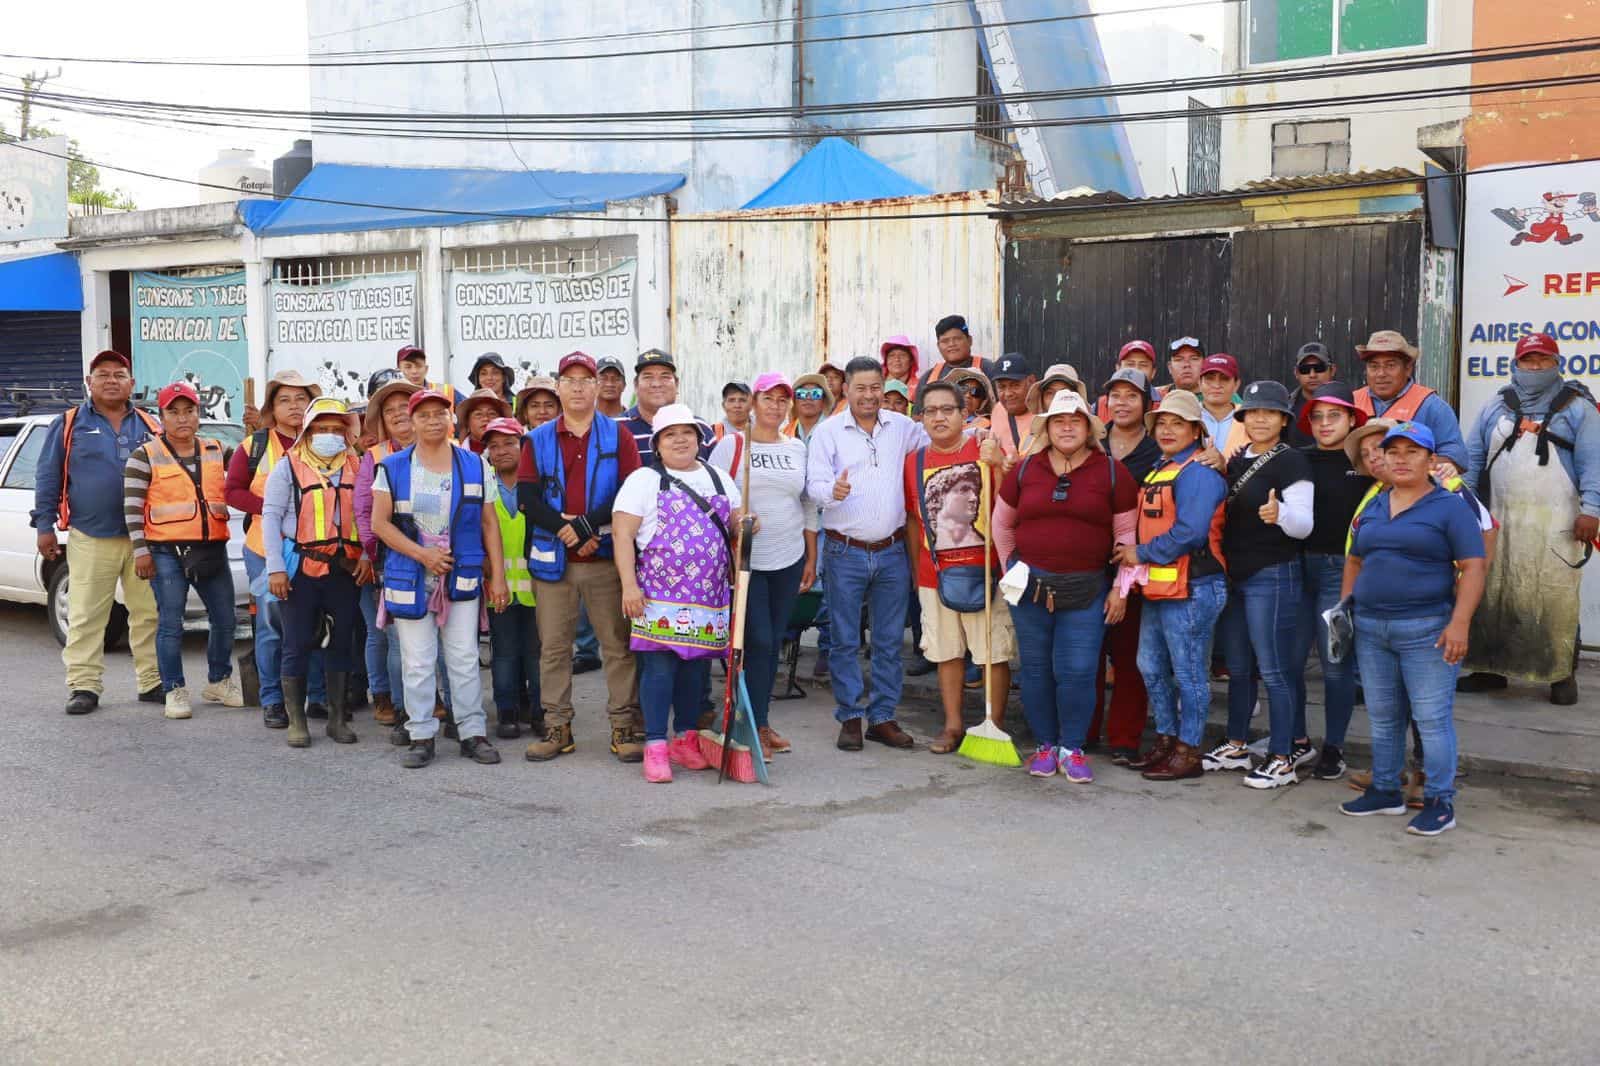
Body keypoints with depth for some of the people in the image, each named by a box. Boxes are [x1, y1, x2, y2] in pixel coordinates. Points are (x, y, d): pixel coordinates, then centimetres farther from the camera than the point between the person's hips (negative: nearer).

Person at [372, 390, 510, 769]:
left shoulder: (475, 465, 6)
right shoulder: (393, 468, 3)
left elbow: (489, 524, 7)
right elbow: (379, 522, -1)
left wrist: (498, 576, 1)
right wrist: (422, 554, -12)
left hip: (462, 577, 1)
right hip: (410, 577, 0)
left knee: (465, 658, 3)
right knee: (417, 662, 2)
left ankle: (473, 733, 11)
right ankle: (421, 736, 11)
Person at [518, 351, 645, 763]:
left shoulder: (618, 435, 5)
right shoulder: (537, 440, 9)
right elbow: (527, 499, -1)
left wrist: (587, 525, -15)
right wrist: (566, 529, -16)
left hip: (607, 558, -1)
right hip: (552, 559, 2)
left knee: (618, 644, 1)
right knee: (553, 647, 6)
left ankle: (623, 728, 8)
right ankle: (557, 728, 15)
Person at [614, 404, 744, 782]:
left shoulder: (718, 479, 16)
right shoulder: (644, 480, 0)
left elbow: (737, 524, 24)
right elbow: (622, 534, -6)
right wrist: (629, 585, -14)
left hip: (709, 594, 5)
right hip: (659, 592, -5)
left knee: (697, 666, 9)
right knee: (659, 666, -8)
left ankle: (687, 740, 21)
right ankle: (655, 747, -2)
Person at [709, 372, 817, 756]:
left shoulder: (797, 448, 11)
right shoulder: (731, 445, -1)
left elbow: (809, 507, 15)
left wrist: (812, 559, 13)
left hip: (789, 559, 4)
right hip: (745, 559, -4)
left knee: (774, 642, 8)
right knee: (757, 640, -8)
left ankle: (762, 721, 19)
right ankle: (756, 726, 1)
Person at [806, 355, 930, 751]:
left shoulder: (902, 428, 7)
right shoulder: (828, 432, -2)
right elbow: (815, 483, -9)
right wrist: (833, 491, -31)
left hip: (891, 551, 3)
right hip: (845, 551, -3)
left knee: (889, 641, 8)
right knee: (845, 641, 3)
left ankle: (883, 717, 18)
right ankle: (850, 718, 14)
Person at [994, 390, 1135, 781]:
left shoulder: (1112, 472, -1)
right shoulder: (1025, 469, 4)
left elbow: (1127, 535, 2)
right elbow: (1002, 523, 17)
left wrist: (1121, 589, -1)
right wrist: (1013, 567, 13)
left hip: (1087, 588, -2)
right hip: (1030, 586, 2)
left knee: (1077, 672, -4)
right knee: (1036, 669, 7)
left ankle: (1072, 749, 12)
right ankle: (1045, 745, 21)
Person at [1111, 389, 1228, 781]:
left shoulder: (1198, 473, -13)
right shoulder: (1158, 471, 18)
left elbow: (1190, 533, -22)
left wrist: (1142, 553, -14)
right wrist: (1129, 553, 2)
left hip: (1191, 588, -10)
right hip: (1157, 588, 10)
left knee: (1188, 673, -1)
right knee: (1152, 667, 17)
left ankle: (1188, 752, 8)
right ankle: (1166, 740, 29)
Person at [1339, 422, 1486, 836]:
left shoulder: (1450, 507, -4)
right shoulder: (1371, 508, 13)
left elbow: (1472, 568, -10)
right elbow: (1354, 561, 22)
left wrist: (1459, 623, -19)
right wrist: (1345, 606, 10)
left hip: (1426, 630, -6)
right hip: (1370, 629, 6)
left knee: (1432, 717, -4)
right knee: (1382, 717, 13)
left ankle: (1440, 802, 5)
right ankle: (1385, 790, 25)